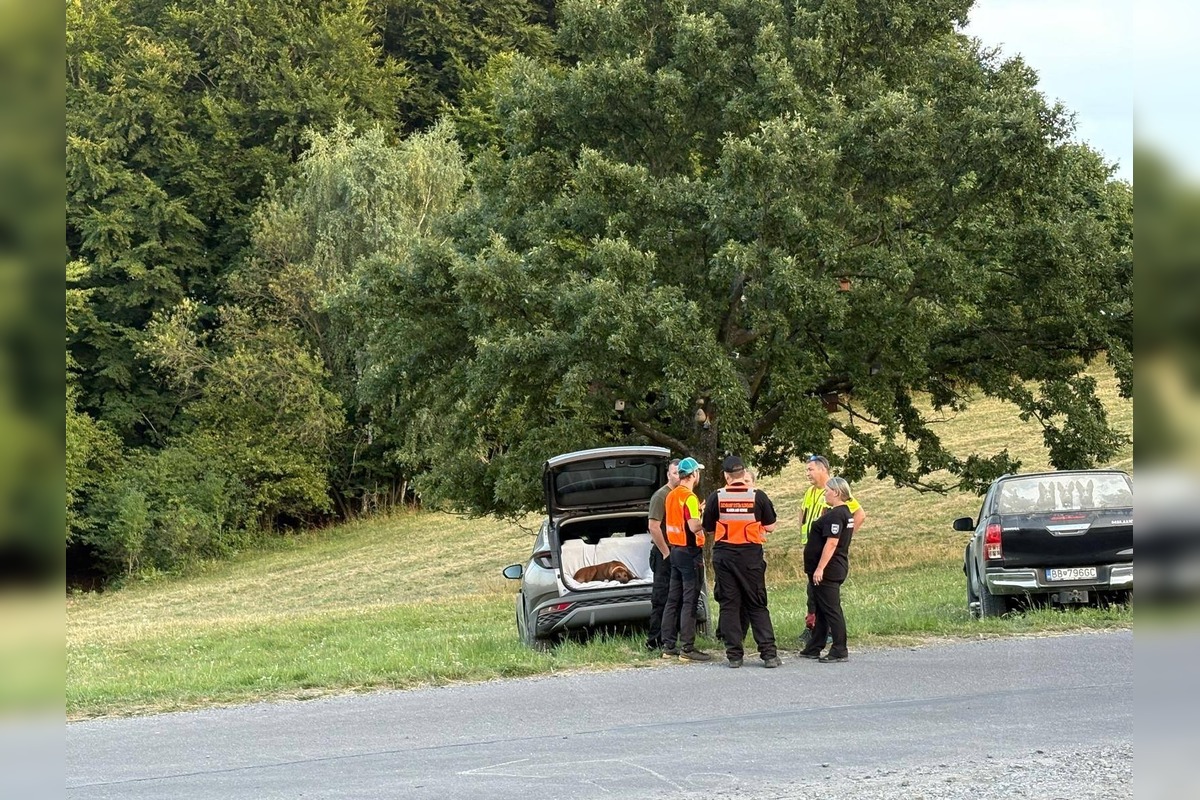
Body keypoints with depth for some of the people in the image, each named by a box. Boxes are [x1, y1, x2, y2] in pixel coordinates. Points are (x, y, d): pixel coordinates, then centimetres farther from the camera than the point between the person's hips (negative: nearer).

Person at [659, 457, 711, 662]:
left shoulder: (671, 495, 11)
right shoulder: (689, 497, -16)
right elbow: (694, 526, -24)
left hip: (675, 550, 9)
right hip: (690, 552, -9)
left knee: (673, 599, 11)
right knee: (690, 601, -6)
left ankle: (669, 645, 14)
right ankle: (687, 648, -7)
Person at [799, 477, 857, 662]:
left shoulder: (835, 515, -18)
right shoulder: (845, 513, 14)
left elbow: (831, 543, -25)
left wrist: (820, 568, -24)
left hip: (828, 570, -11)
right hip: (836, 569, 11)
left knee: (831, 610, -6)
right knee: (822, 610, 16)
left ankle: (839, 652, -3)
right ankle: (813, 648, 23)